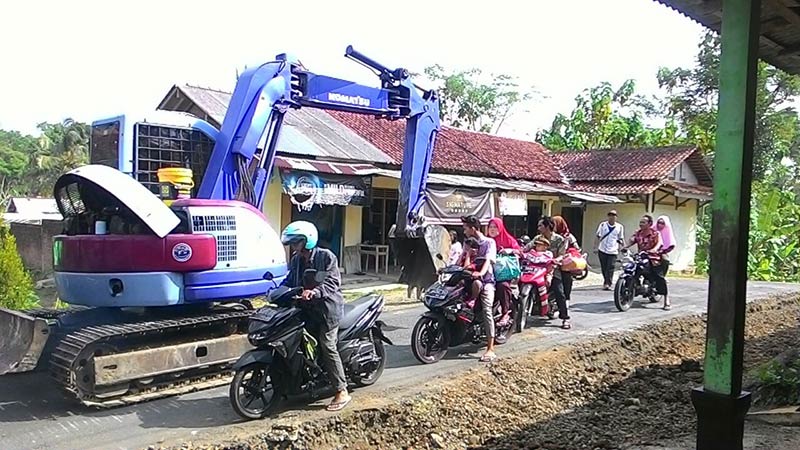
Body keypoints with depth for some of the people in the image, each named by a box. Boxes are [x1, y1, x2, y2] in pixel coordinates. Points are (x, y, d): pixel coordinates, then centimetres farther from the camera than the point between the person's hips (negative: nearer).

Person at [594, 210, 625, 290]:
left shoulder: (620, 227, 7)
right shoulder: (603, 225, 6)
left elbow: (621, 239, 14)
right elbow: (597, 236, 8)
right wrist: (596, 247, 3)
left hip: (613, 251, -1)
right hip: (602, 250, 1)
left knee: (610, 268, -11)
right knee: (604, 268, 8)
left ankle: (608, 283, -12)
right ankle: (606, 282, 22)